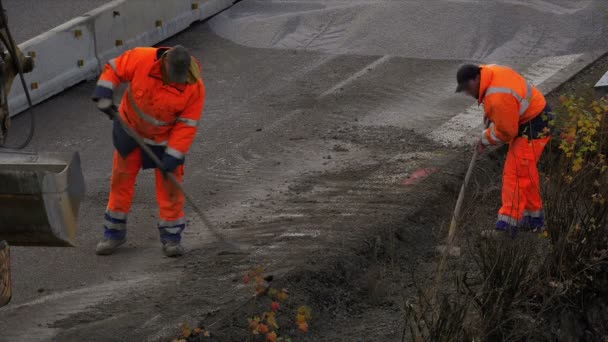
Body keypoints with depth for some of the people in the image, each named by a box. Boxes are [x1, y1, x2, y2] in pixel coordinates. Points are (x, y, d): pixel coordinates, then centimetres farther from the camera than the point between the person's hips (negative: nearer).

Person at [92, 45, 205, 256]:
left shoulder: (195, 87, -26)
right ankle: (114, 233, 22)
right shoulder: (142, 59, -27)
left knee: (169, 187, 0)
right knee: (121, 181, 9)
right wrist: (104, 96, -23)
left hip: (165, 139, -1)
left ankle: (171, 235, 15)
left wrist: (173, 156, -22)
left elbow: (187, 125, -20)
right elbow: (114, 69, -11)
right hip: (131, 129, 1)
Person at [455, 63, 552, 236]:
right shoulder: (489, 72, -2)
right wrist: (489, 125, 6)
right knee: (527, 173, 19)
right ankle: (533, 218, 30)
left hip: (533, 128, -11)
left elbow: (505, 131, -21)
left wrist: (485, 139, -5)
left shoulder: (499, 98, -32)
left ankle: (507, 225, -12)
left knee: (516, 173, -12)